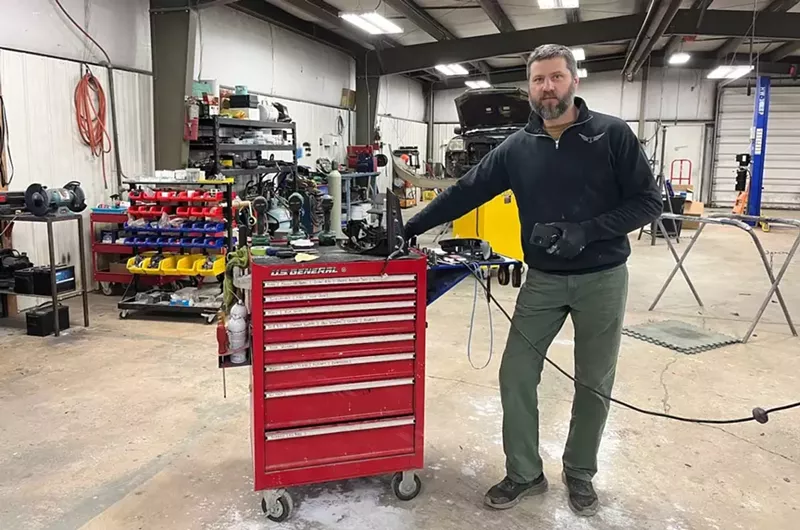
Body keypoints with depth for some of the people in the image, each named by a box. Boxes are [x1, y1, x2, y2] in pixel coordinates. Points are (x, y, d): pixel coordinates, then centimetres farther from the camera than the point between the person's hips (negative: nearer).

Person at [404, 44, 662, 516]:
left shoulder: (613, 134, -9)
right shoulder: (518, 147, 1)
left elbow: (648, 202, -9)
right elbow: (465, 193, 3)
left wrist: (585, 231, -21)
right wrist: (411, 227, 0)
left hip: (602, 279, -2)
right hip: (543, 280, 3)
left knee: (594, 383, 10)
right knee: (516, 375, 2)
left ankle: (580, 473, 31)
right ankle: (524, 473, 20)